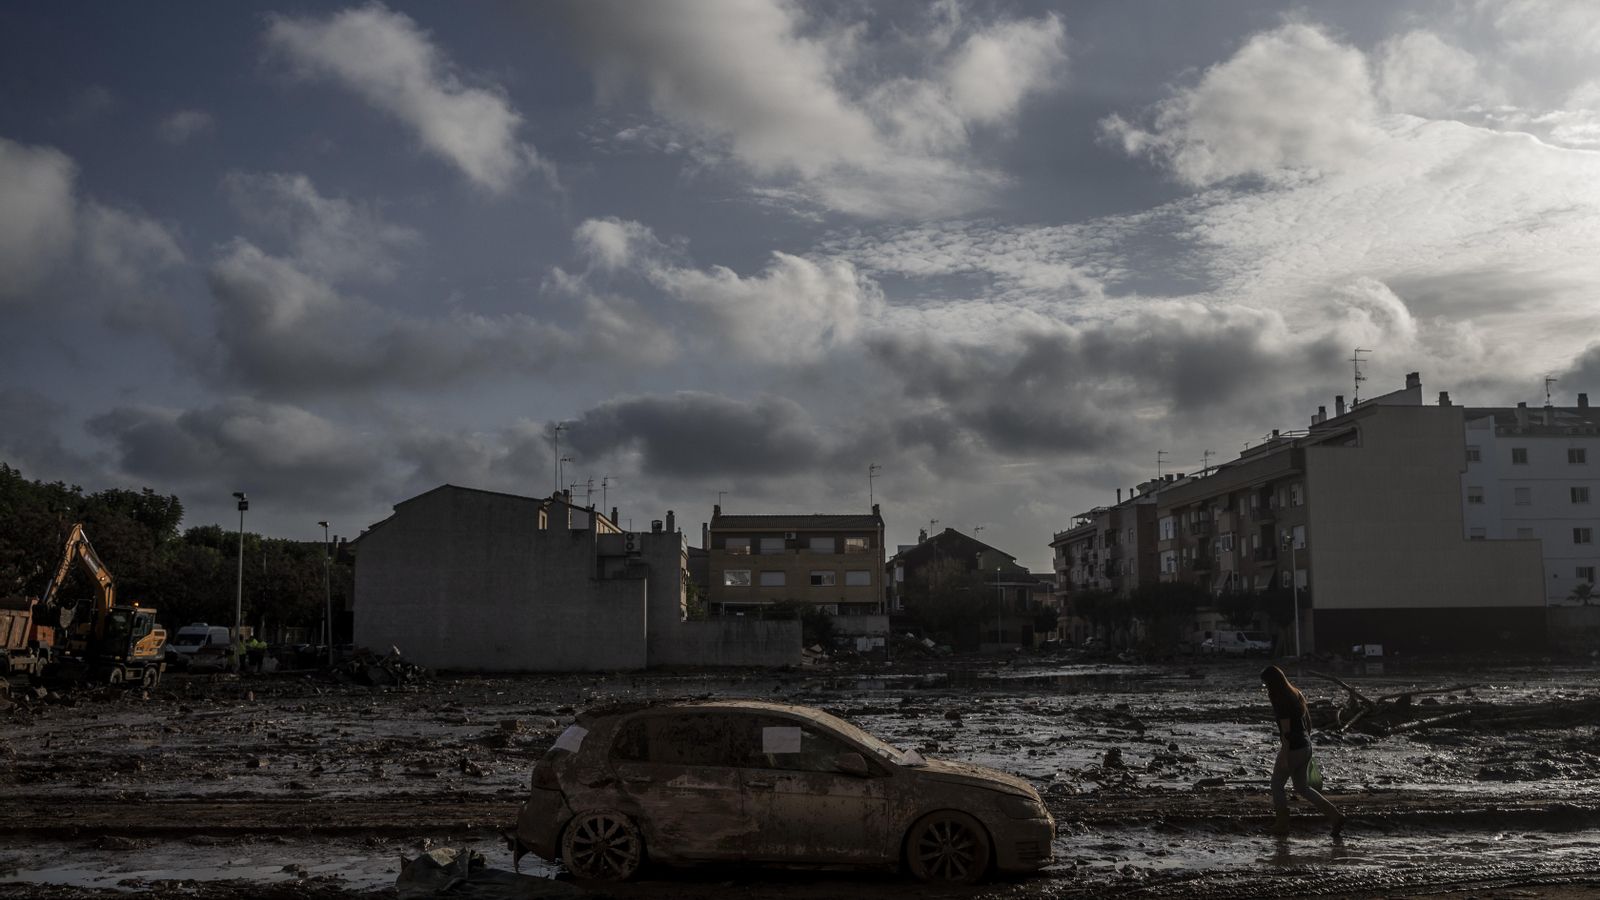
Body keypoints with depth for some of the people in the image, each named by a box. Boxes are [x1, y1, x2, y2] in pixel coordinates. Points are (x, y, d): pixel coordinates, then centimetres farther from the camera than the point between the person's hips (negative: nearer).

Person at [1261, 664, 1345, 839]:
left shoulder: (1281, 702, -21)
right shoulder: (1296, 694, 7)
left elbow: (1286, 731, -22)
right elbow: (1308, 720, 15)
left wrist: (1283, 758, -19)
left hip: (1292, 749, -9)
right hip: (1305, 746, 9)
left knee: (1277, 785, 11)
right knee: (1302, 787, 18)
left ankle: (1282, 825, 19)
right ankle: (1335, 816, 9)